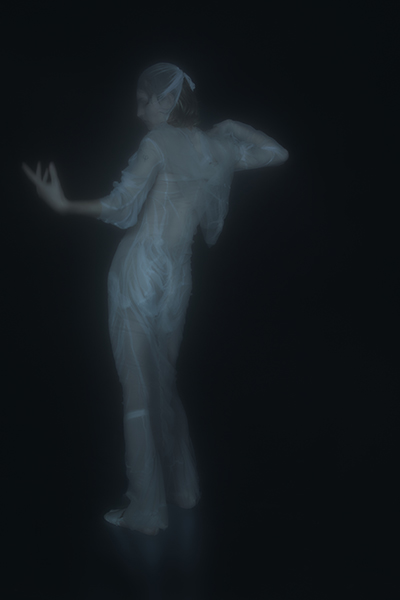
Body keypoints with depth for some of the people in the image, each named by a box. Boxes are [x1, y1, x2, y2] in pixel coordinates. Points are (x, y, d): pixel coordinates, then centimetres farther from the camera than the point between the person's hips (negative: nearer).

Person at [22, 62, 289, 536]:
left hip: (137, 274, -6)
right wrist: (231, 127, 27)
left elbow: (121, 207, -14)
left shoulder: (159, 142, -7)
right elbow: (278, 153, 25)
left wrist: (62, 204, -4)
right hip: (177, 279, 6)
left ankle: (146, 510, 7)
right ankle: (184, 487, 30)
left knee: (139, 393, 0)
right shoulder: (219, 148, 10)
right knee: (164, 386, 20)